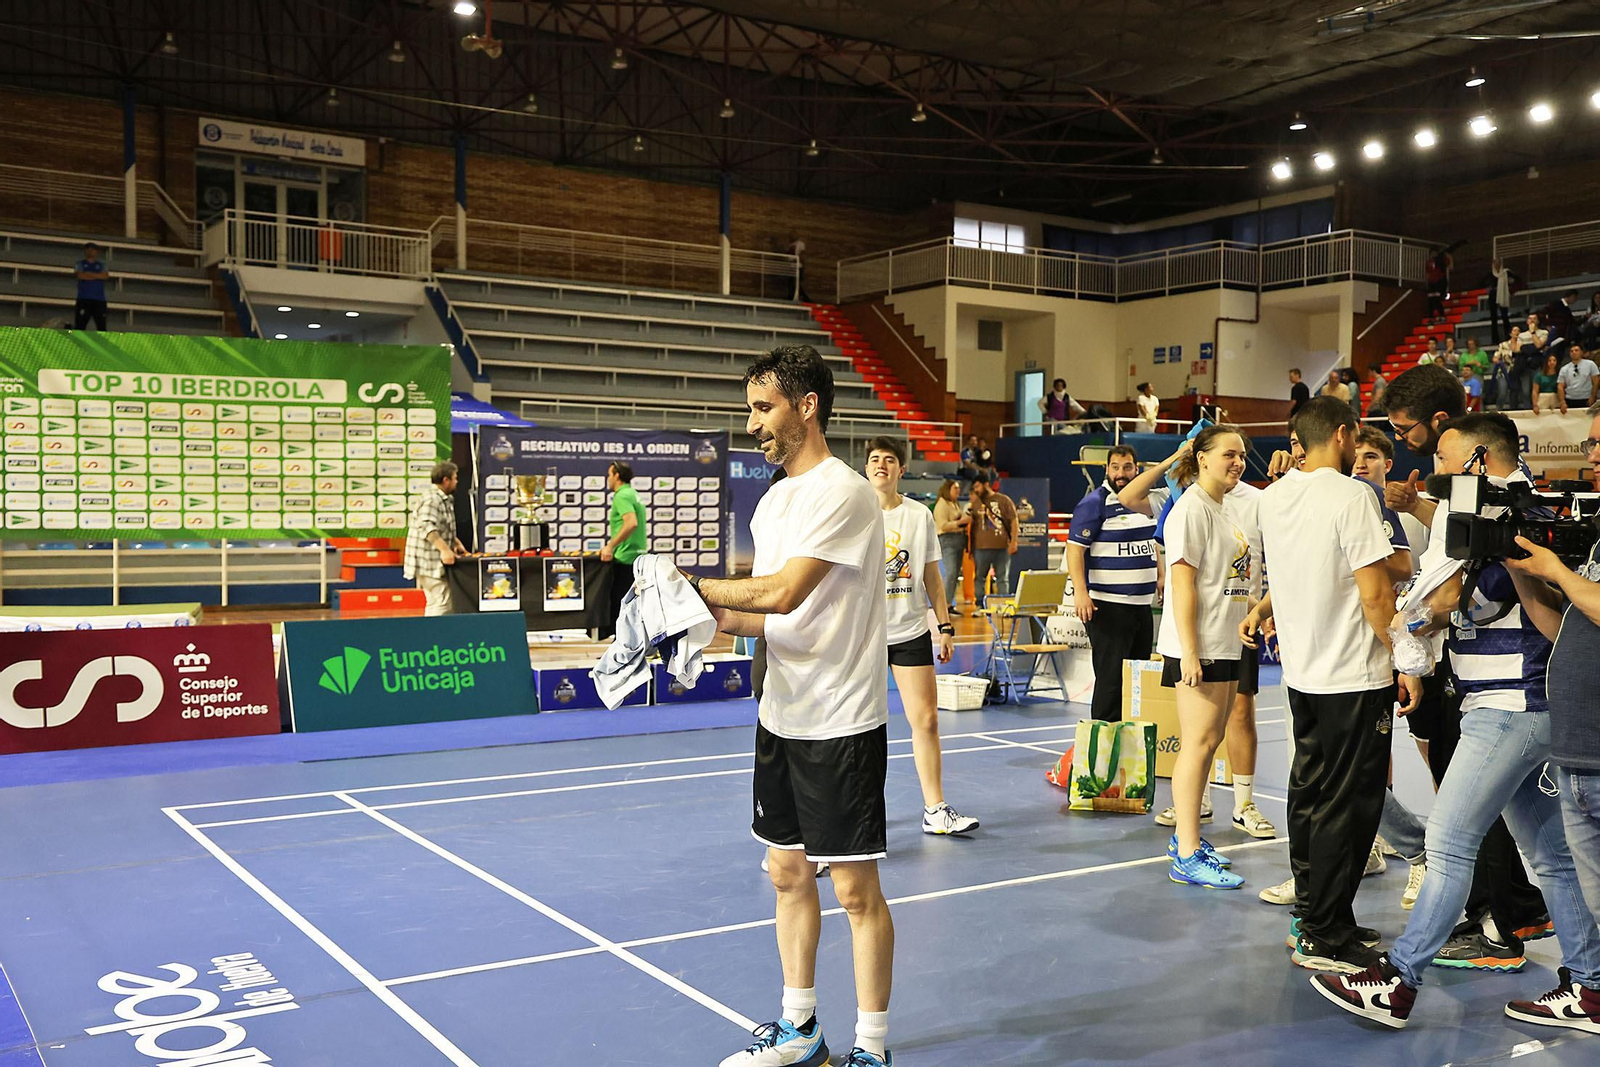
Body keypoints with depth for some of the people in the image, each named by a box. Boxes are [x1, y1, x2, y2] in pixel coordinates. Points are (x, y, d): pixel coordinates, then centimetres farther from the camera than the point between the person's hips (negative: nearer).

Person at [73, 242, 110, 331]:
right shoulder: (80, 263, 13)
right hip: (84, 299, -2)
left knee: (102, 326, -5)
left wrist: (89, 274, -5)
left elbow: (105, 275, -2)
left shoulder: (101, 265, 18)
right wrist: (97, 276, -1)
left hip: (99, 300, 2)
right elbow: (79, 275, -6)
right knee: (80, 325, -8)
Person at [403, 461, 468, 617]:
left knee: (435, 603, 12)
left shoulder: (444, 499, 18)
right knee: (443, 604, -13)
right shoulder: (431, 500, -16)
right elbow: (427, 526, -31)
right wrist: (444, 549, -39)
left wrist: (456, 542, 16)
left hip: (436, 562, 10)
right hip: (429, 562, -10)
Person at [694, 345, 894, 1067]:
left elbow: (784, 593, -25)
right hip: (780, 716, 8)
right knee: (788, 873, 16)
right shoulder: (774, 500, 12)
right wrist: (707, 616, -3)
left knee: (855, 888, 2)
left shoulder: (843, 492, -15)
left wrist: (692, 585, -14)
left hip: (841, 723, -8)